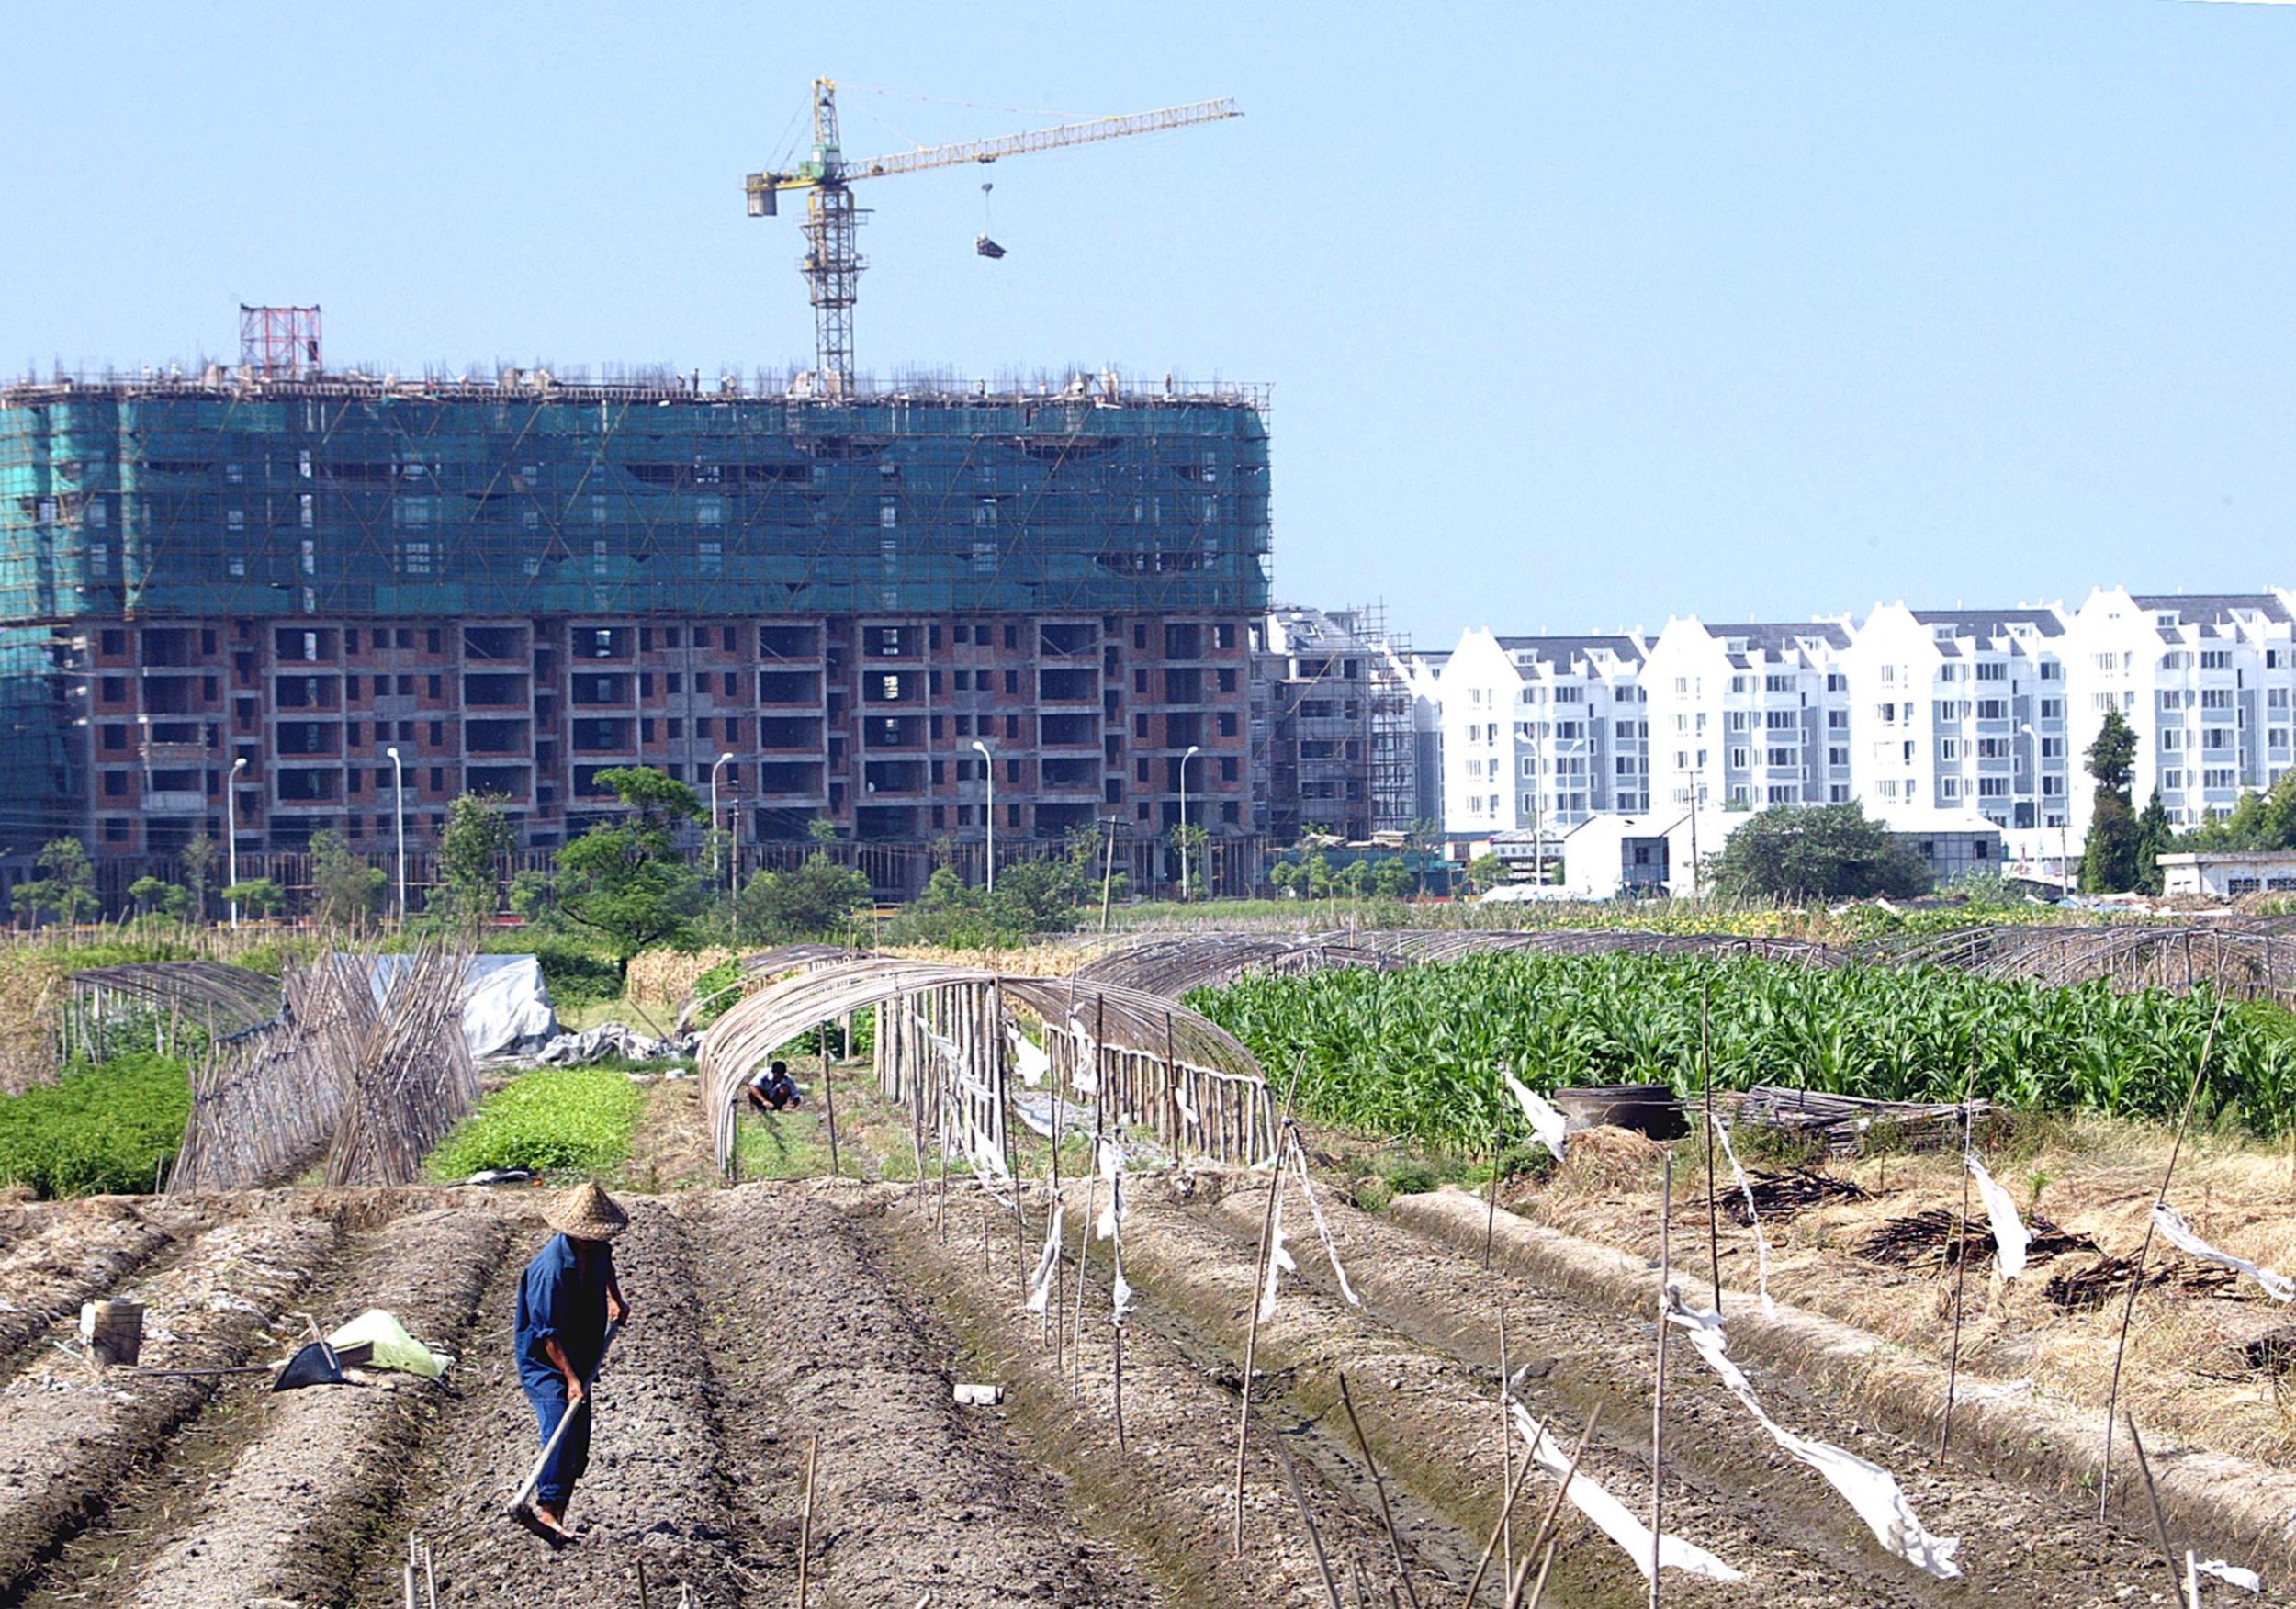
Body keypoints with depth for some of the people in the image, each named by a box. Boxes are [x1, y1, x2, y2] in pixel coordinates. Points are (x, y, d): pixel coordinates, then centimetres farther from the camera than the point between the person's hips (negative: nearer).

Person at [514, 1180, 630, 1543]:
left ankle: (556, 1518, 13)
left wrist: (614, 1298, 19)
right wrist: (571, 1379, -28)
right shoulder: (550, 1269, -26)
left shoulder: (594, 1250, -1)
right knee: (561, 1432, -25)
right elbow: (548, 1333, -25)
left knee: (578, 1447, 7)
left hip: (580, 1361, 8)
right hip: (545, 1364, -8)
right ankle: (547, 1510, -30)